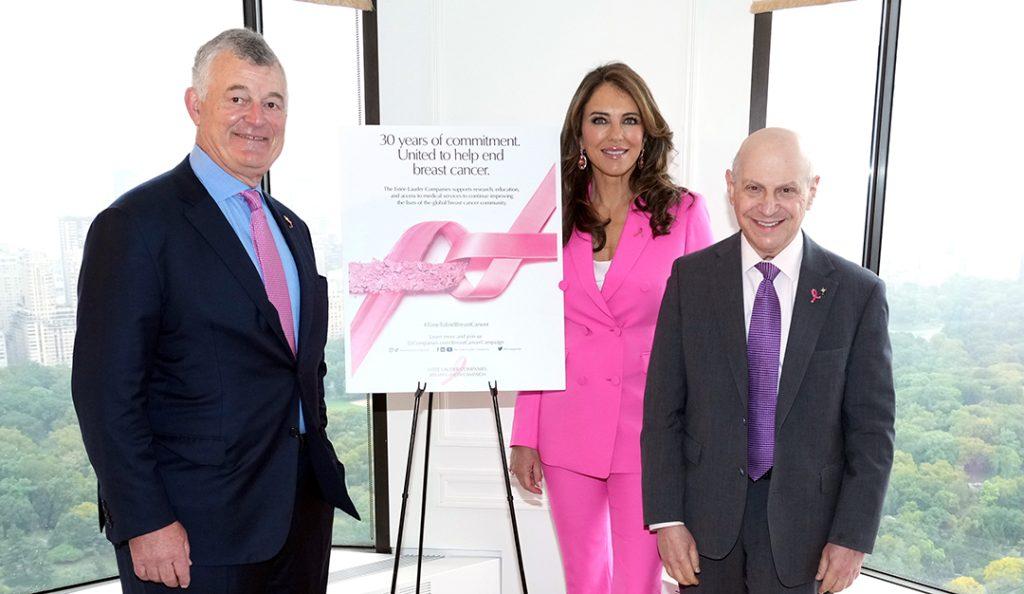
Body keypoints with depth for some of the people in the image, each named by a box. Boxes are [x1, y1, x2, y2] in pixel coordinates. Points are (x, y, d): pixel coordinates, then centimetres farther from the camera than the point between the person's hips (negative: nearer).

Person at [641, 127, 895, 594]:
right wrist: (666, 518, -6)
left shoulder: (858, 292, -5)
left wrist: (852, 537, -5)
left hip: (801, 519, 0)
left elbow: (871, 427, -2)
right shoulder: (690, 277, -4)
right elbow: (662, 409, -4)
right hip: (706, 513, 1)